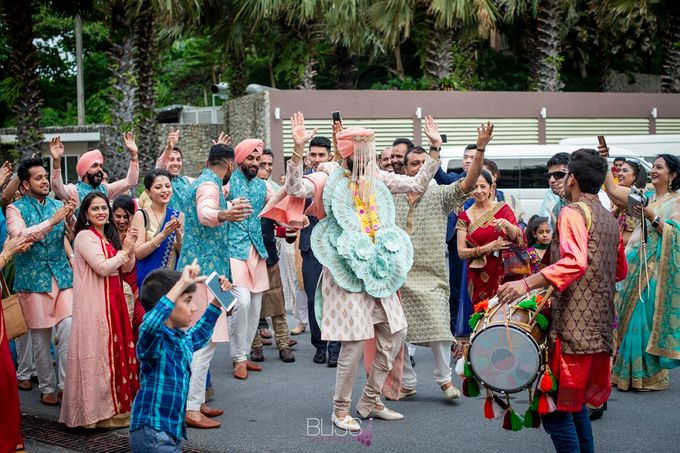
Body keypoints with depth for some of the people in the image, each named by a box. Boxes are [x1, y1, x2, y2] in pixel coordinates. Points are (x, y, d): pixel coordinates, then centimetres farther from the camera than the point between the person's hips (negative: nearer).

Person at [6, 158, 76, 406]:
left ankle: (66, 384, 0)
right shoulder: (16, 209, -2)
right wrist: (52, 221, -27)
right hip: (33, 279, -3)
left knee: (69, 328, -9)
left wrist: (71, 217, -16)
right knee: (41, 337, 5)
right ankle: (47, 387, 17)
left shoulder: (58, 205, 10)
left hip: (62, 275, 3)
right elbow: (19, 235, -20)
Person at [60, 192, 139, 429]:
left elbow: (127, 268, 14)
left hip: (114, 299, 8)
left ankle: (117, 403, 17)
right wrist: (125, 250, -8)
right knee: (99, 350, -6)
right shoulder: (85, 237, -10)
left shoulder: (109, 236, 16)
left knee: (116, 347, 9)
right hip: (94, 302, -8)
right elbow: (103, 267, -19)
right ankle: (97, 410, 0)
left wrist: (130, 246, -1)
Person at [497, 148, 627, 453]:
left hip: (574, 326, -9)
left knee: (556, 410, -7)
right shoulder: (609, 219, 17)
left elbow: (574, 262, -26)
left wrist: (527, 283, -33)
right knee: (575, 404, 19)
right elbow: (620, 271, 27)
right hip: (600, 326, 9)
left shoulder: (573, 212, -9)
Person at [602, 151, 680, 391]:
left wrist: (653, 217, -17)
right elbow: (613, 190, 5)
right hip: (637, 264, 5)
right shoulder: (644, 197, 13)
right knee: (631, 317, 6)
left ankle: (649, 374, 5)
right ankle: (630, 371, 14)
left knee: (649, 318, -4)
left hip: (657, 269, -5)